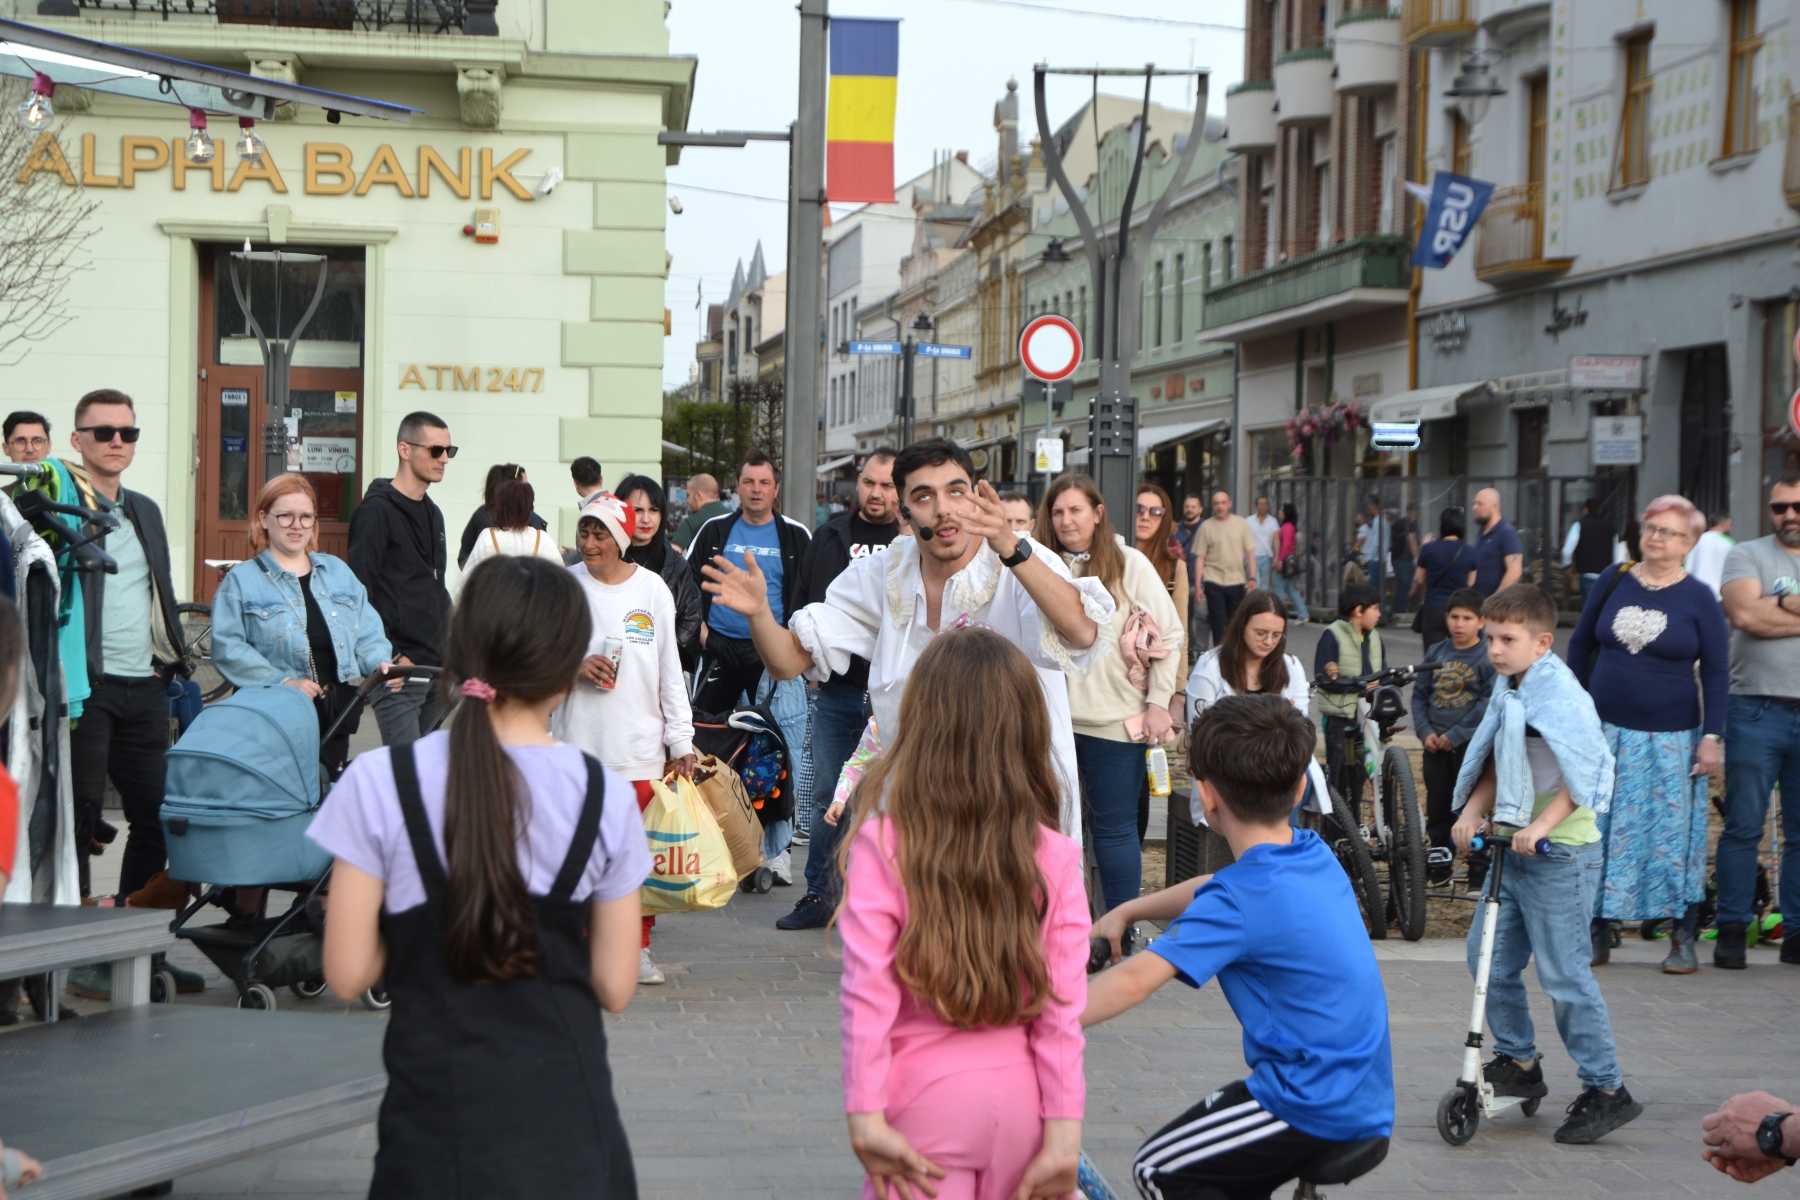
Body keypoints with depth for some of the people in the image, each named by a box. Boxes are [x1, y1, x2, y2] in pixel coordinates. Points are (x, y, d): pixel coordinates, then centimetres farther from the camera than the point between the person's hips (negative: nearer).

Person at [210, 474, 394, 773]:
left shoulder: (338, 571, 16)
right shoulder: (241, 580, 1)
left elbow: (367, 632, 15)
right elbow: (227, 648, -9)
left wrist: (380, 663, -7)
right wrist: (281, 682, -18)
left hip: (335, 713, 5)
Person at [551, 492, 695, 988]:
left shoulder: (652, 589, 4)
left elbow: (671, 671, 8)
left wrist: (681, 741, 5)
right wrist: (574, 668, -12)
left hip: (640, 745, 0)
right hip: (576, 742, 0)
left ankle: (638, 948, 13)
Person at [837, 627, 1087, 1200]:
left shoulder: (882, 846, -10)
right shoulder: (1054, 859, -4)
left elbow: (867, 995, -13)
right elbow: (1064, 1008, -4)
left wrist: (864, 1116, -9)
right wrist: (1064, 1135, -1)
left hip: (926, 1095, -3)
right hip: (1020, 1092, 3)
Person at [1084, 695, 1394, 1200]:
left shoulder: (1242, 901, -21)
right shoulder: (1314, 855, 5)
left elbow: (1132, 982, -31)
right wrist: (1125, 912, 16)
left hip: (1318, 1111, -9)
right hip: (1363, 1100, 9)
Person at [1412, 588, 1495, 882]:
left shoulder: (1488, 656, -8)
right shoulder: (1435, 653, 8)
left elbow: (1489, 703, -14)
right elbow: (1419, 694, 11)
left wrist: (1456, 734, -15)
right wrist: (1425, 731, -3)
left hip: (1471, 743, -5)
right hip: (1436, 744, 5)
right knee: (1437, 808, 13)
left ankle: (1480, 871, 4)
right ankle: (1439, 865, 25)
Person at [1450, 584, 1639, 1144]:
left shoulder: (1560, 695, -17)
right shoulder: (1507, 689, 9)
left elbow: (1587, 775, -24)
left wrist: (1542, 825, -31)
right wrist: (1473, 810, 1)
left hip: (1560, 852, -9)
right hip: (1511, 847, 9)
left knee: (1564, 973, -6)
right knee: (1488, 955, 13)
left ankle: (1606, 1091, 3)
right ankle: (1517, 1062, 29)